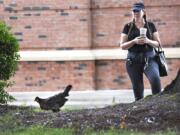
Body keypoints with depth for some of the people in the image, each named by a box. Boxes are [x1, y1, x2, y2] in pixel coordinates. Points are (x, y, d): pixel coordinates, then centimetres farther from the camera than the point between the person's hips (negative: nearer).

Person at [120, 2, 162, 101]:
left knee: (155, 79, -26)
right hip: (133, 60, 1)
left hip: (149, 59, -1)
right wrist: (134, 41, -15)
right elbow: (122, 46, 3)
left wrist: (148, 41, -14)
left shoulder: (150, 26, 8)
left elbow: (158, 43, 8)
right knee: (137, 88, 0)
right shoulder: (128, 27, 7)